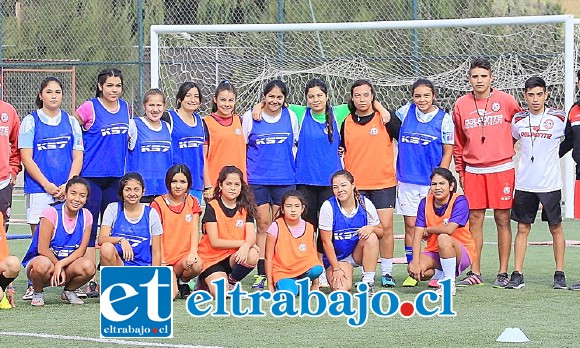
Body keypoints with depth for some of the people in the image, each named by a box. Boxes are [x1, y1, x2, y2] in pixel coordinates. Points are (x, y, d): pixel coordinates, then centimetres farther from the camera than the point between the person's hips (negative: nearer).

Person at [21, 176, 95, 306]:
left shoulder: (86, 216, -1)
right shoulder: (51, 213, -14)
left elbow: (81, 250, -5)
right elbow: (42, 249, -16)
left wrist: (61, 264, -20)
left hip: (68, 262, 4)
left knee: (89, 267, -29)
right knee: (43, 265, -41)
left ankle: (68, 292, 4)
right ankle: (38, 293, -5)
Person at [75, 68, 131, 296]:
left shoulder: (125, 108, 10)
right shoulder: (89, 108, -8)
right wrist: (81, 150, -5)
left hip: (116, 175, 5)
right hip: (91, 175, -5)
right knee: (89, 228, -5)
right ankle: (89, 281, -5)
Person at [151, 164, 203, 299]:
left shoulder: (192, 202, 10)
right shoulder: (159, 203, -1)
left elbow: (195, 230, 2)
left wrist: (193, 251, -17)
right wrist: (161, 262, -15)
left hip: (184, 256, 3)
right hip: (166, 258, -3)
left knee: (196, 265, -35)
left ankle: (183, 283, 1)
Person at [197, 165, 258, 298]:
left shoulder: (245, 208, 4)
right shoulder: (212, 207, -8)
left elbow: (251, 236, -7)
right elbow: (215, 242, -13)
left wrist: (246, 245, -32)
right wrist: (242, 242, -16)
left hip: (233, 257, 4)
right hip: (212, 258, -4)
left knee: (252, 255, -31)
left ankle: (231, 282, -2)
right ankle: (208, 279, 10)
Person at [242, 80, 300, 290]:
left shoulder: (290, 117, 6)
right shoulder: (250, 117, 1)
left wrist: (295, 169, 9)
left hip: (285, 179, 1)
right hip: (258, 179, -1)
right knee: (263, 224, -3)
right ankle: (262, 274, 1)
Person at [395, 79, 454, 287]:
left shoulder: (444, 119, -3)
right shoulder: (405, 112, 4)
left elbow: (448, 152, -2)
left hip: (431, 182, -3)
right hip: (407, 180, 3)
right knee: (410, 225, 2)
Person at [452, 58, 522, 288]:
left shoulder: (505, 101, -2)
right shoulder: (461, 105, 5)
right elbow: (458, 143, 12)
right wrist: (460, 172, 11)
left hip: (501, 169, -2)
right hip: (473, 171, 2)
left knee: (502, 220, 0)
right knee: (475, 220, 4)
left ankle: (503, 273, 4)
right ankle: (475, 273, 9)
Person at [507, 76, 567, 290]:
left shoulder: (558, 118, -4)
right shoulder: (518, 120, 5)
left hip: (550, 184, -2)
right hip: (524, 184, 2)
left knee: (555, 228, 4)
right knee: (522, 228, 3)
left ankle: (560, 274, 11)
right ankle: (517, 275, 4)